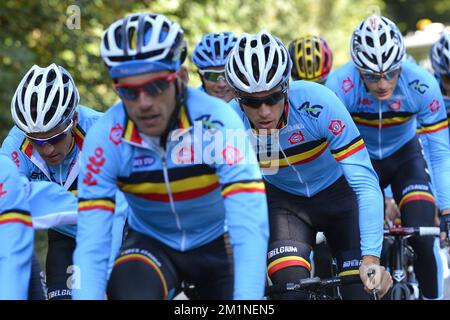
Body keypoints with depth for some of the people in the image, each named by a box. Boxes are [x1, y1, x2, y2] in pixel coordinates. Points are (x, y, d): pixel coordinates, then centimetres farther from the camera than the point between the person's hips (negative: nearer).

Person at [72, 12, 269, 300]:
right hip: (152, 243, 0)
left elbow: (250, 227, -38)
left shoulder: (217, 121, -29)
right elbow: (91, 245, -26)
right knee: (128, 292, -30)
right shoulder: (105, 138, -23)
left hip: (216, 244, 0)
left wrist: (247, 299, -50)